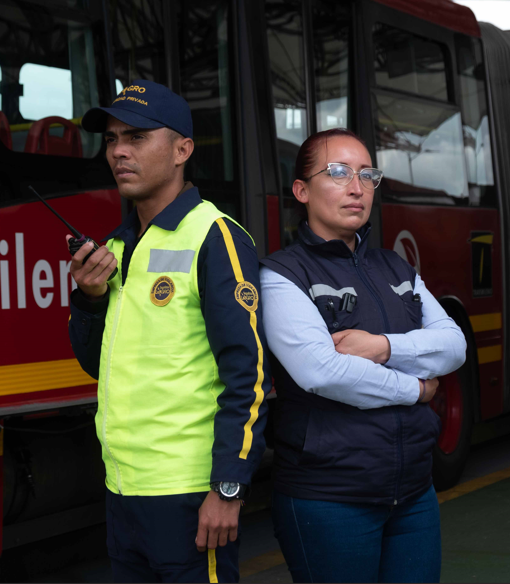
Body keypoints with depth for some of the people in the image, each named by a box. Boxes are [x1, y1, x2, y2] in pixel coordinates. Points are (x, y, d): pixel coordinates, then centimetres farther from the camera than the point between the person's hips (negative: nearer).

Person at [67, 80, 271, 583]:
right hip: (122, 487, 7)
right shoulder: (120, 247, 13)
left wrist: (228, 488, -18)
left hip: (188, 496, -7)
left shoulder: (213, 238, -10)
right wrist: (89, 298, 0)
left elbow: (247, 373, -15)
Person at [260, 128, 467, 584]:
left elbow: (454, 345, 3)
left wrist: (384, 347, -16)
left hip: (414, 492, 6)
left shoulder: (396, 270, 14)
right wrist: (415, 388, -9)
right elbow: (318, 369, -21)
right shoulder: (282, 275, -7)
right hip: (327, 500, -6)